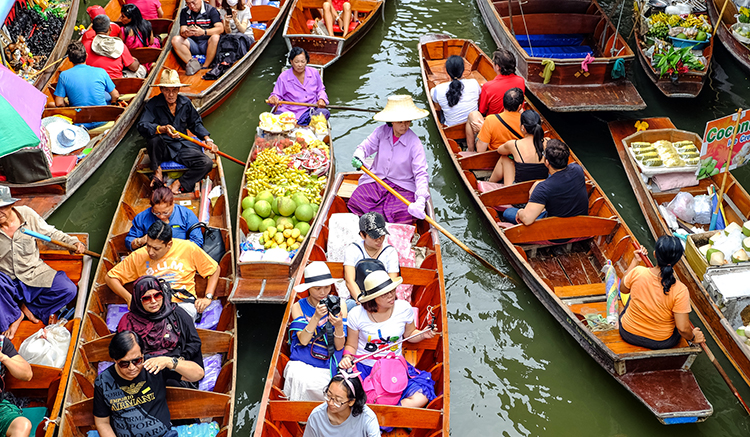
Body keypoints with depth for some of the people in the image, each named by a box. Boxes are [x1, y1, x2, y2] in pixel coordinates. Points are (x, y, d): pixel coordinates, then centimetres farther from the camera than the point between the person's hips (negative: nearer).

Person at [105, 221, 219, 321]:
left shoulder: (188, 249, 2)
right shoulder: (138, 256, 6)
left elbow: (214, 269, 14)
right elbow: (110, 277, 14)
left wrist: (208, 297, 3)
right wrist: (129, 298, -2)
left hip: (183, 303, -1)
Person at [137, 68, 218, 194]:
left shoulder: (185, 103, 4)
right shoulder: (152, 105, -10)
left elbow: (196, 123, 19)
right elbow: (142, 126, -25)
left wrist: (207, 139, 6)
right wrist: (163, 129, -42)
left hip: (182, 147, 3)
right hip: (163, 149, -3)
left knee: (207, 163, -21)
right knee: (154, 139, -39)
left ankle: (177, 185, -15)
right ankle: (157, 172, -12)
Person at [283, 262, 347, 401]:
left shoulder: (338, 305, 2)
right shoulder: (299, 306, 3)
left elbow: (339, 346, -2)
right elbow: (303, 340, -9)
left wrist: (339, 326, -22)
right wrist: (316, 317, -22)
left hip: (329, 363, 1)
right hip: (303, 361, 0)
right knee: (299, 379, -29)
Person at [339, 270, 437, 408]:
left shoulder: (404, 308, -3)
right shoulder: (357, 314, -7)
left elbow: (409, 334, 15)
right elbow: (351, 345, 5)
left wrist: (423, 335, -5)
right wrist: (347, 358, -16)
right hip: (364, 367, -2)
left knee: (420, 398, -25)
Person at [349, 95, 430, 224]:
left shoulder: (414, 143, -14)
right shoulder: (382, 132, -4)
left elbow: (421, 173, -18)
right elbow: (365, 147, 5)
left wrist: (421, 199, -32)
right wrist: (358, 157, -21)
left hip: (402, 186, -2)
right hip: (375, 180, 3)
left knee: (403, 214, -29)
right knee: (356, 201, -22)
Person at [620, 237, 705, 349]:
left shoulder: (637, 272, -23)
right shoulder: (680, 291, -28)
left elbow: (623, 289, 0)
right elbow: (683, 329, -24)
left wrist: (635, 261, 5)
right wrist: (693, 337, -1)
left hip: (628, 334, 2)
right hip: (661, 342, -2)